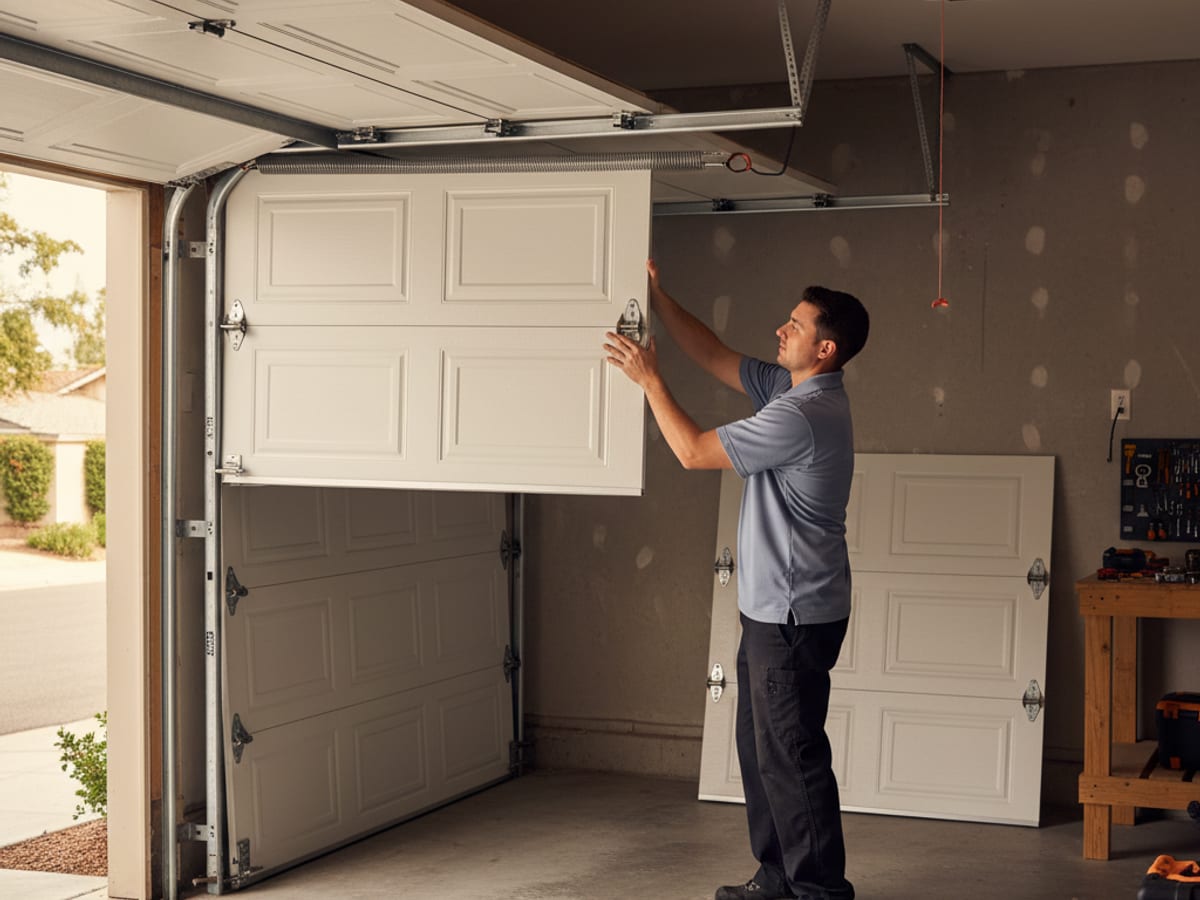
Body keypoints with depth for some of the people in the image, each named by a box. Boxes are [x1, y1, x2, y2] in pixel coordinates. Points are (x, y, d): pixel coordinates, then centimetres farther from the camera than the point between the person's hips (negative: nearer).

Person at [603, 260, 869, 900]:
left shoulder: (804, 415, -22)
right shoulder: (792, 391, 9)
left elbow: (694, 452, -16)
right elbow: (715, 357, 19)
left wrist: (648, 377, -8)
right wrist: (658, 298, 13)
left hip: (795, 615, -11)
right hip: (772, 608, 11)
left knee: (791, 753, -4)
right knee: (760, 747, 17)